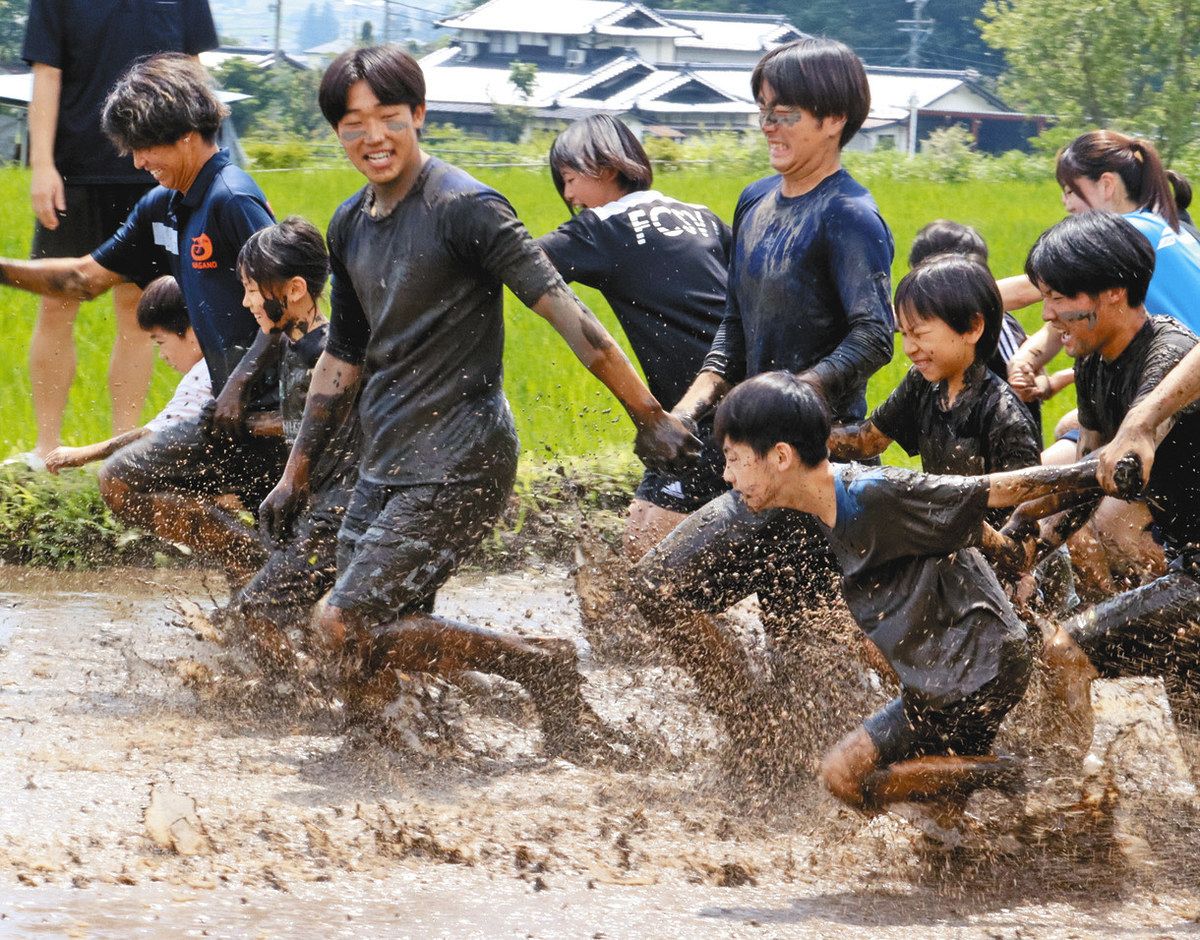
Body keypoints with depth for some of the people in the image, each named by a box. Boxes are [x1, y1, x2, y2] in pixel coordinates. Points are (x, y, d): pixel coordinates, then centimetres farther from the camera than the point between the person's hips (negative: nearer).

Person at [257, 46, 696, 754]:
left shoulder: (463, 207, -13)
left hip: (458, 461, -8)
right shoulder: (351, 224, 11)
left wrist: (649, 416, -24)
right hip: (386, 460, 8)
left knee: (347, 627, -16)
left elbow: (564, 311, -19)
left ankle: (544, 666, -3)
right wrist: (296, 476, 23)